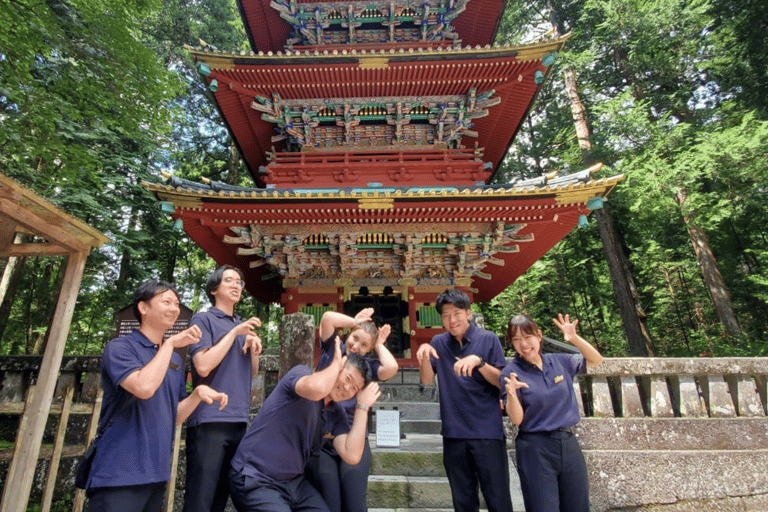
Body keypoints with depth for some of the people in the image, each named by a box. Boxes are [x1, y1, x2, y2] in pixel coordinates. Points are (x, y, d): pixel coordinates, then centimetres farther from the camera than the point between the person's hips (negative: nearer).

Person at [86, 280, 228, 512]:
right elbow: (144, 387, -27)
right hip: (119, 474, -7)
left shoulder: (175, 360, 12)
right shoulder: (120, 347, -9)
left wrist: (198, 393, -6)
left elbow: (174, 416, 13)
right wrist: (170, 343, -16)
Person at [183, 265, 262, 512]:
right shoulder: (203, 319, -2)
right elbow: (203, 366, -15)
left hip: (239, 420, 7)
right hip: (210, 420, -6)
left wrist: (255, 351, 1)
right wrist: (234, 332, -13)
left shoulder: (244, 326, 18)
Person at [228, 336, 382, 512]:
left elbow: (351, 456, -9)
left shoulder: (337, 415, 6)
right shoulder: (301, 373, -12)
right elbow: (316, 389, -37)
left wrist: (363, 406, -5)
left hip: (294, 482, 7)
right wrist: (336, 363, -18)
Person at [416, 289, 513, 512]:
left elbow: (502, 382, -7)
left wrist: (479, 362, -24)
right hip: (454, 433, 3)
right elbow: (427, 379, -1)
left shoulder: (488, 339, -3)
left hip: (487, 432, -3)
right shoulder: (439, 343, 6)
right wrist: (424, 355, -19)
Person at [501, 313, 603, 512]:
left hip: (568, 443, 4)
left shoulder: (559, 361, 2)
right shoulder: (511, 373, -9)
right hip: (535, 450, -4)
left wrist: (575, 338, -11)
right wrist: (512, 394, -34)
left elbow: (596, 360, 6)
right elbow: (516, 419, -13)